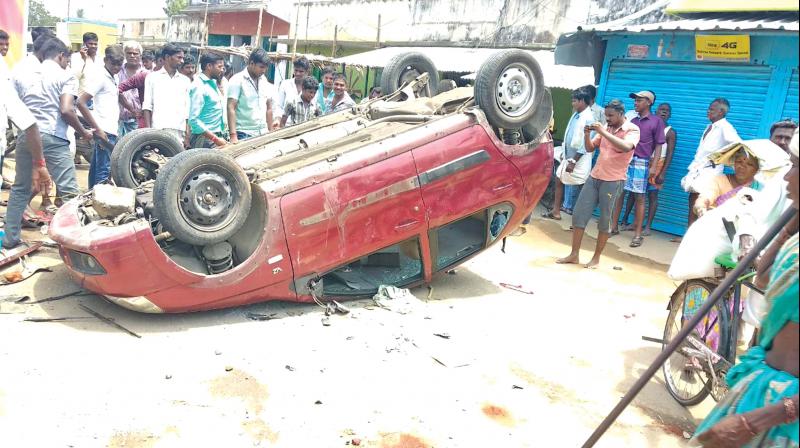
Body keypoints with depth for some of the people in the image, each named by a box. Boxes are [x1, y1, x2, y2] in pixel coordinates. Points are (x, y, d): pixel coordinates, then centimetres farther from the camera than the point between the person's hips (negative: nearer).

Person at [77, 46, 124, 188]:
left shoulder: (113, 78, 16)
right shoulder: (100, 78, -9)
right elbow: (81, 102, -17)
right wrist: (97, 129, -19)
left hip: (111, 131, 9)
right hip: (105, 132, -9)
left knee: (96, 169, 13)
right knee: (104, 171, -11)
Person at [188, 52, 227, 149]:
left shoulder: (213, 83, 14)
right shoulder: (199, 87, -12)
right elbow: (194, 120, -19)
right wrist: (216, 139, -21)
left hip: (217, 136, 8)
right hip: (205, 139, -8)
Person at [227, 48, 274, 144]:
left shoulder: (264, 81, 11)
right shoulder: (237, 80, -6)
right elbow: (231, 108, -13)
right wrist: (233, 136, -21)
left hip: (263, 133, 5)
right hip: (244, 134, -5)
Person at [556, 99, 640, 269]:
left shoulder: (632, 130, -6)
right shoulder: (605, 127, 11)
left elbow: (626, 147, -27)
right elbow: (590, 148, 13)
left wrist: (603, 132, -27)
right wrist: (587, 134, -6)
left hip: (613, 181, -6)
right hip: (594, 177, 6)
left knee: (605, 220, 1)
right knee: (579, 214, 2)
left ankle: (596, 258, 13)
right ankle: (574, 254, 10)